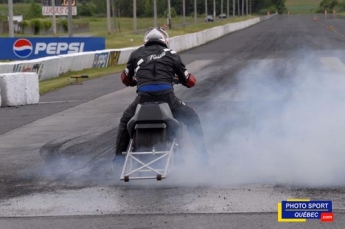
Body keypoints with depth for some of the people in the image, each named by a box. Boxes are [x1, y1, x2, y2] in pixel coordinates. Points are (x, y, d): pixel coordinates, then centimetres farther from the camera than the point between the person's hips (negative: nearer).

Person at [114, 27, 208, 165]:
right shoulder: (171, 54, 18)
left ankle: (118, 157, 26)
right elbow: (190, 81, 19)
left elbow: (125, 79, 30)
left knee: (125, 121, 30)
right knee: (192, 119, 21)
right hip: (167, 96, -1)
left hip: (143, 97, 1)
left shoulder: (137, 54, 20)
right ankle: (203, 157, 13)